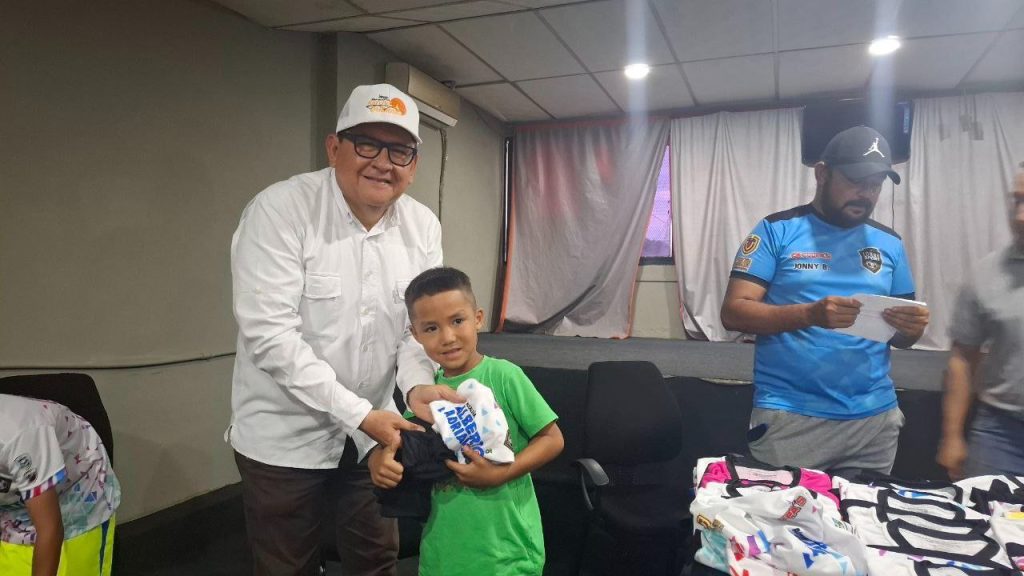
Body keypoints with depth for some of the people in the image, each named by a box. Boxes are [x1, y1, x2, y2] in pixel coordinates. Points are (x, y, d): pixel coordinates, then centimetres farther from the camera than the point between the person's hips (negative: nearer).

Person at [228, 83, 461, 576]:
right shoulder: (279, 210, -19)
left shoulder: (422, 226, -3)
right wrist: (359, 413, -27)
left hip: (372, 433, 5)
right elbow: (270, 333, -24)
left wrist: (418, 384, -21)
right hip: (285, 437, -4)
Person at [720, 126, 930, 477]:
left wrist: (911, 327, -8)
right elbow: (733, 312, -9)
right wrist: (810, 314, -23)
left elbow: (900, 337, 16)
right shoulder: (777, 230, -3)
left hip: (876, 418, 5)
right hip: (790, 417, -4)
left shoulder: (889, 243, 11)